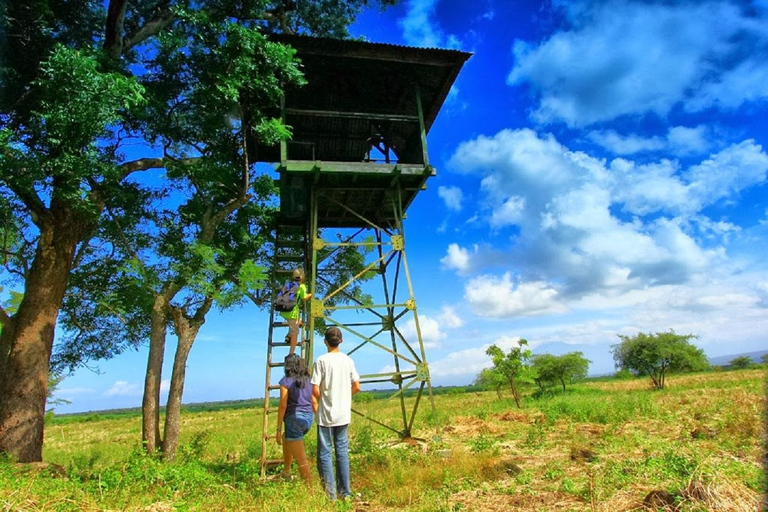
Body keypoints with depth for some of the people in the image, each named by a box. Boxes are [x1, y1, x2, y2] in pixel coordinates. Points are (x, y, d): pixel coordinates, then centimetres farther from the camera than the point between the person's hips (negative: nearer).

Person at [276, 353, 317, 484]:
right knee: (286, 440, 33)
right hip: (308, 418, 7)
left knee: (301, 459, 0)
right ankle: (286, 472, 44)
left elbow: (283, 405, -11)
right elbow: (314, 402, 10)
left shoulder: (286, 381, -7)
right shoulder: (308, 380, 9)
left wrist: (278, 429, -6)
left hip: (295, 418, -7)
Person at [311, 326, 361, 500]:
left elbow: (315, 390, -14)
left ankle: (330, 494, 11)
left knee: (325, 453, 6)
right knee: (342, 451, 14)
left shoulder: (321, 360, -13)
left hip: (326, 414, -4)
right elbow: (356, 387, 3)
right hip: (343, 414, 4)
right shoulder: (348, 360, 0)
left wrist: (322, 400, 6)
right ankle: (344, 492, 21)